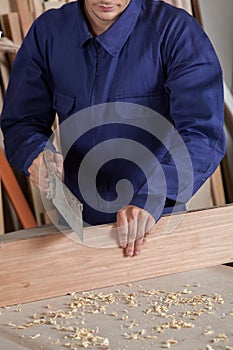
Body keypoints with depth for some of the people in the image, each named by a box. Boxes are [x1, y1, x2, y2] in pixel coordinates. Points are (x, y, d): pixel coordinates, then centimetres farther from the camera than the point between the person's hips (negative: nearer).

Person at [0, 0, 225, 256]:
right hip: (78, 223, 4)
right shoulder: (47, 32, 0)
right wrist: (35, 156, -18)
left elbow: (203, 133, -22)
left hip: (159, 223, -3)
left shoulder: (176, 31, -12)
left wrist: (152, 198, -36)